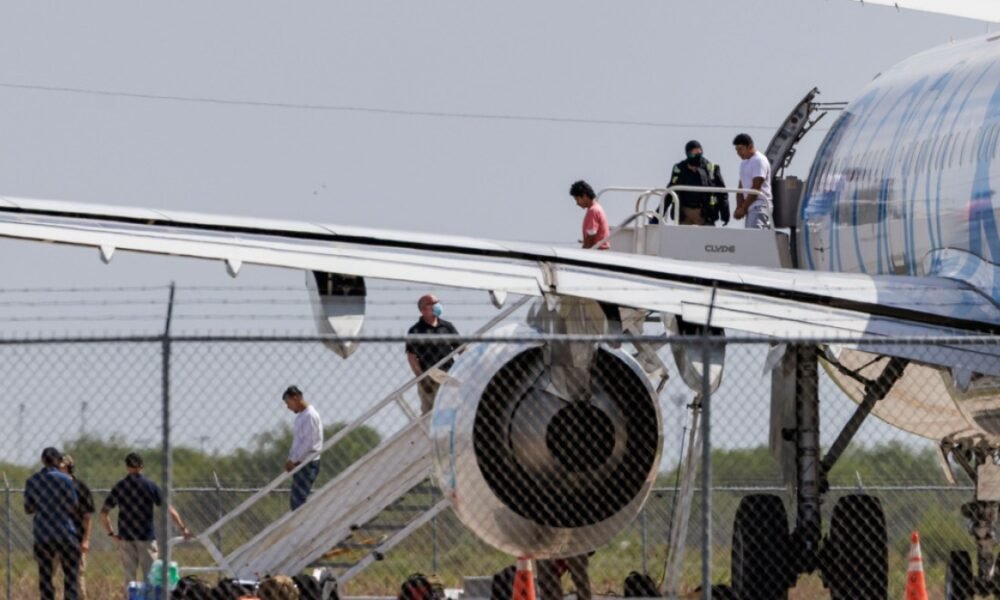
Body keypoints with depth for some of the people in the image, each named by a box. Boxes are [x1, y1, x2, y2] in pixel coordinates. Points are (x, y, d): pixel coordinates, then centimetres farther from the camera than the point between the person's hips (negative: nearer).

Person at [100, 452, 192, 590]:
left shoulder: (119, 487, 2)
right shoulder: (150, 486, -5)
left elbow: (104, 513, 2)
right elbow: (169, 510, -7)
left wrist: (111, 533, 10)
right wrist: (183, 528, 0)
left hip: (126, 538, 2)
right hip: (146, 537, -2)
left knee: (129, 578, 7)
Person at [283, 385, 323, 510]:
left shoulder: (310, 416, -13)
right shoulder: (301, 415, 16)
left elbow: (307, 443, -18)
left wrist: (293, 460, -14)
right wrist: (291, 460, 9)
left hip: (307, 465, -10)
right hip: (300, 464, 10)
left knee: (298, 502, -12)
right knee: (296, 502, 9)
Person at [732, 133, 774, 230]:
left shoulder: (759, 161, -9)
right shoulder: (744, 163, 20)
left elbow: (756, 188, -14)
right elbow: (741, 187, 18)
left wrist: (743, 208, -13)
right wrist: (739, 207, 3)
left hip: (760, 206, -9)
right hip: (750, 207, 9)